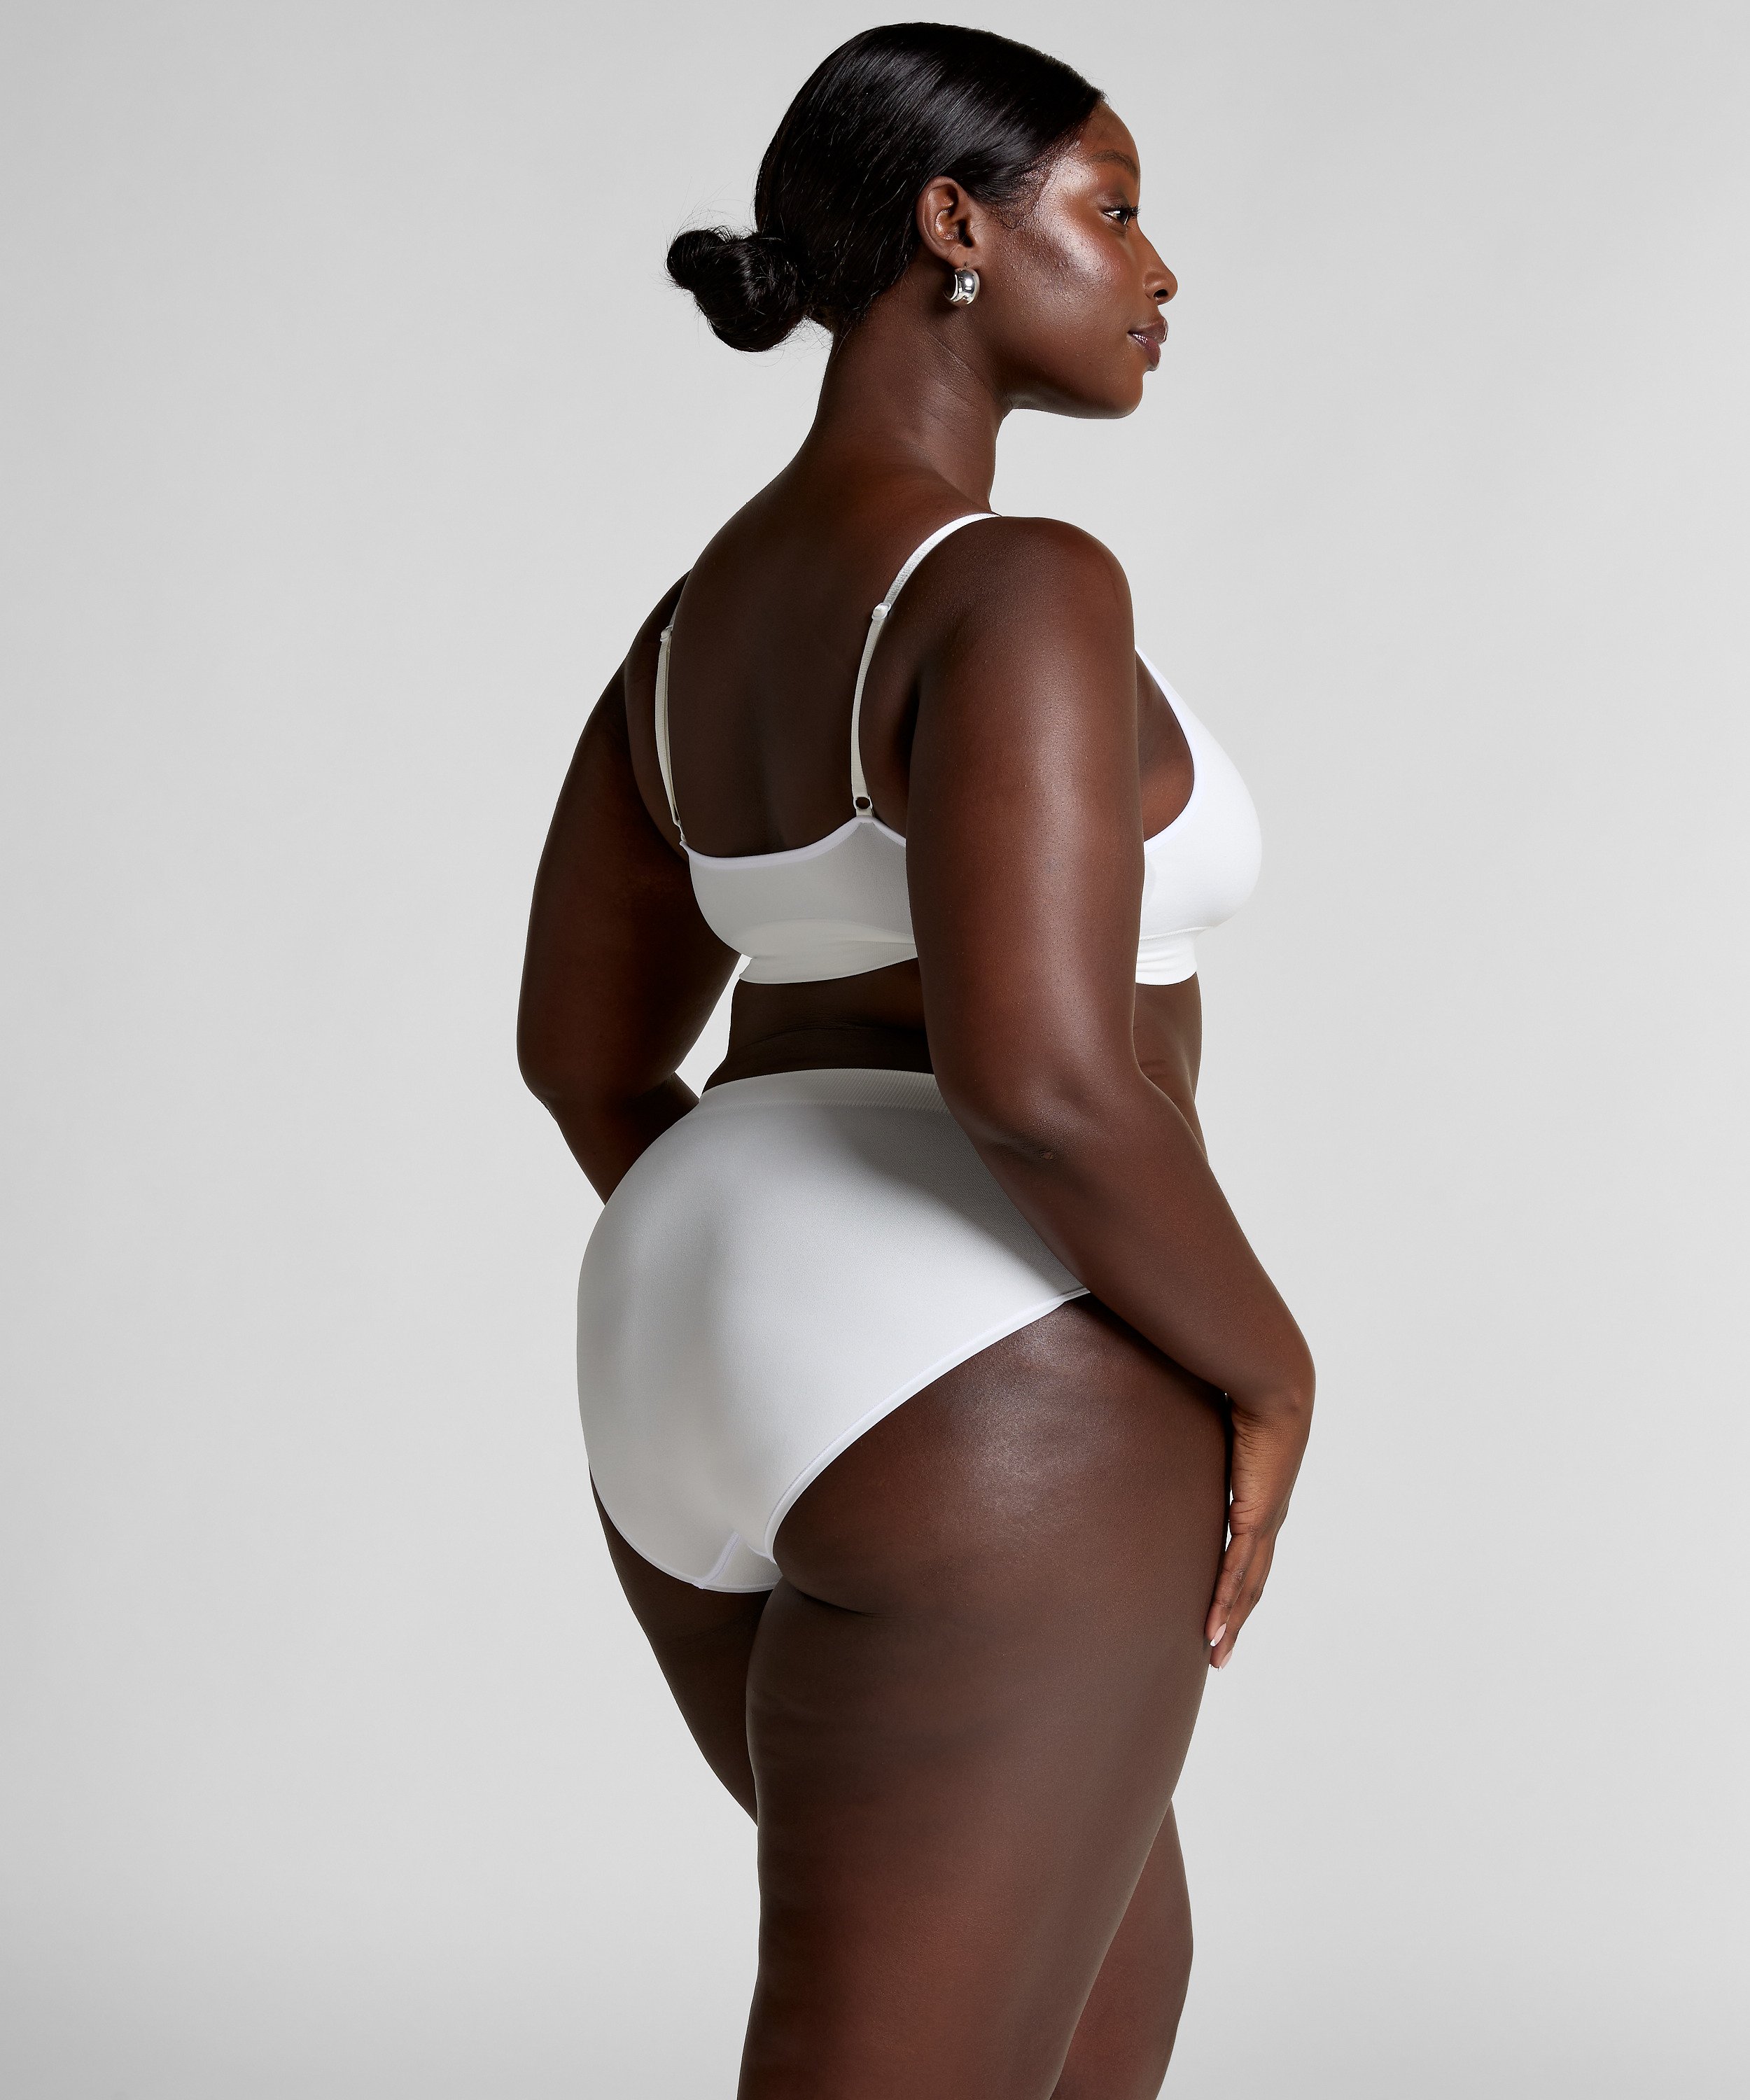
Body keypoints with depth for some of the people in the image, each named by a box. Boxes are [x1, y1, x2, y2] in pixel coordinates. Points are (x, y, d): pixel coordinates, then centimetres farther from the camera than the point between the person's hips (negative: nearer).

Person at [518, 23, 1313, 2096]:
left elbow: (581, 1053, 18)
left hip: (741, 1414, 10)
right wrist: (1264, 1374, -9)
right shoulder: (1017, 591, -16)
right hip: (980, 1441, -10)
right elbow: (1036, 1076, -25)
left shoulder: (706, 612, 14)